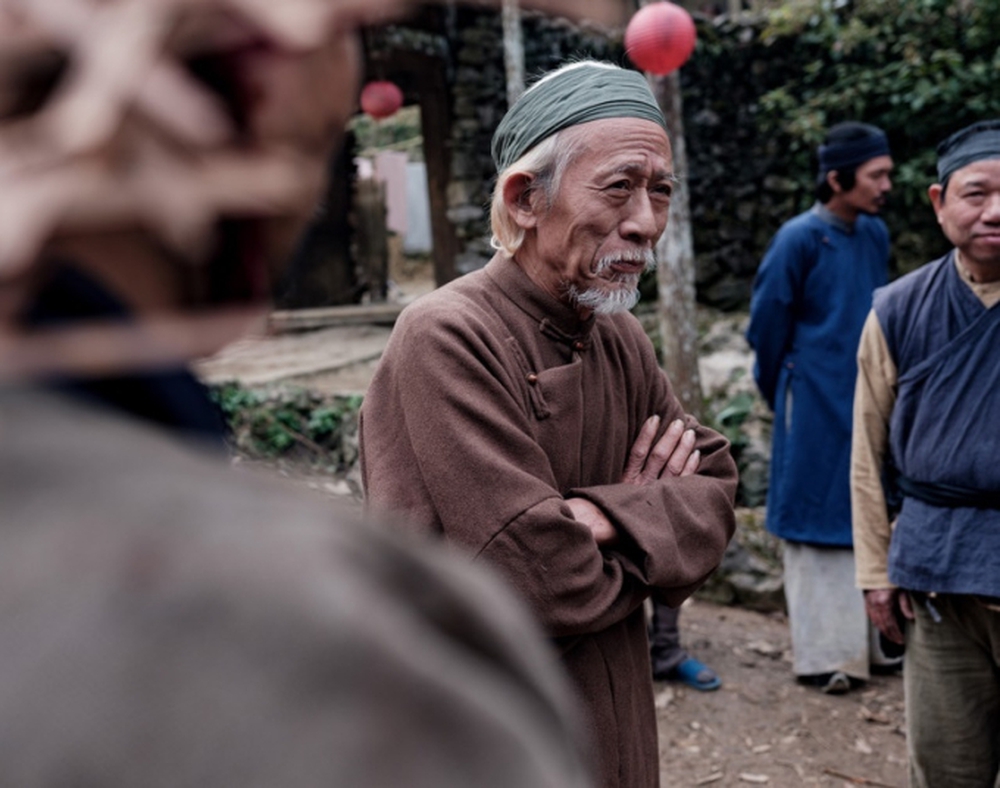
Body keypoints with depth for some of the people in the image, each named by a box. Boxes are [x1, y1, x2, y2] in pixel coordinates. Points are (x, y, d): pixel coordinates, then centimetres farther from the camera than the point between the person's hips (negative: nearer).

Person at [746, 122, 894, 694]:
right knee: (817, 523, 1)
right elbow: (767, 325, -5)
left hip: (868, 403, 6)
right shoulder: (800, 238, -13)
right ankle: (822, 654, 10)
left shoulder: (875, 235, 6)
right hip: (816, 407, -6)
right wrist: (782, 394, 6)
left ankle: (868, 639, 24)